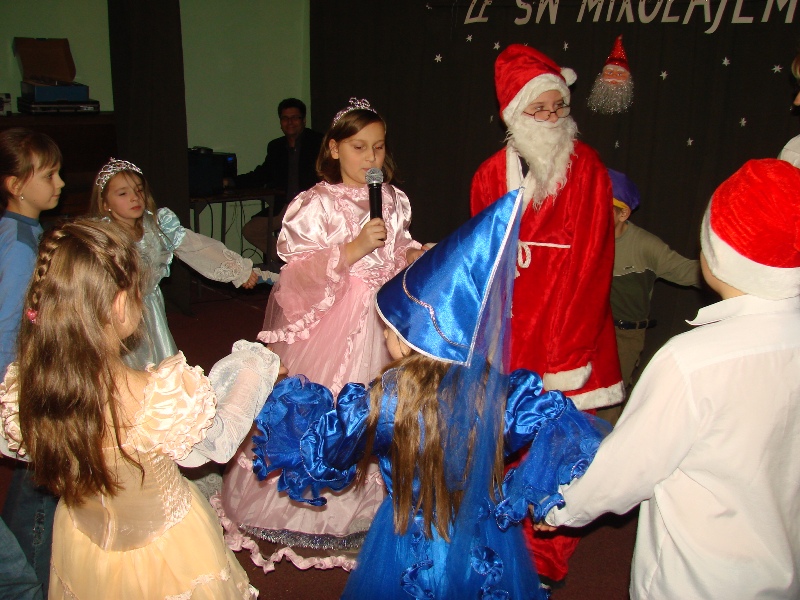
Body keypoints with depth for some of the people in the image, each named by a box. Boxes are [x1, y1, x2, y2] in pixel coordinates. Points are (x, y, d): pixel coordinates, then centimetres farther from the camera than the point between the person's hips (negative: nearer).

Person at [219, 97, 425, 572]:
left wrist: (415, 256, -3)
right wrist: (352, 250, -24)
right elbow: (299, 272, -15)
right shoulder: (316, 204, -11)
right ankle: (311, 507, 22)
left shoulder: (395, 200, 7)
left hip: (385, 319, 5)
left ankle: (371, 504, 33)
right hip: (332, 321, -5)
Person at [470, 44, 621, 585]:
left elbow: (590, 267, -8)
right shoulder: (491, 176, 3)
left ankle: (544, 563, 23)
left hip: (565, 341, -3)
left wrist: (566, 355, -11)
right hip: (504, 343, 3)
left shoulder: (586, 170, -6)